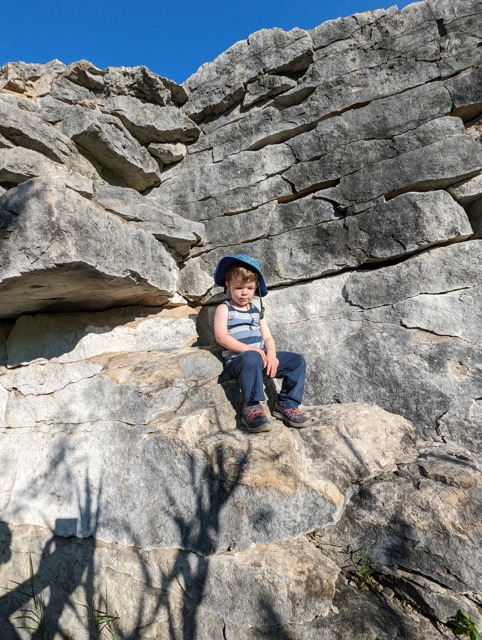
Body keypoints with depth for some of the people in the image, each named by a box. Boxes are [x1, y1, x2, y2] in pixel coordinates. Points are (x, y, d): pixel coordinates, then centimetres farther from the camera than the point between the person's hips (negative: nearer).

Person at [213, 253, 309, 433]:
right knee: (252, 358, -41)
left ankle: (286, 405, -3)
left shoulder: (256, 311, 20)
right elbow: (221, 337, -12)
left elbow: (268, 337, 12)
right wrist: (249, 349, -21)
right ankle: (251, 408, -29)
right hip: (237, 359, -6)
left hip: (261, 357, 6)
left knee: (297, 361, -7)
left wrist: (271, 355, -11)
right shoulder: (224, 309, 3)